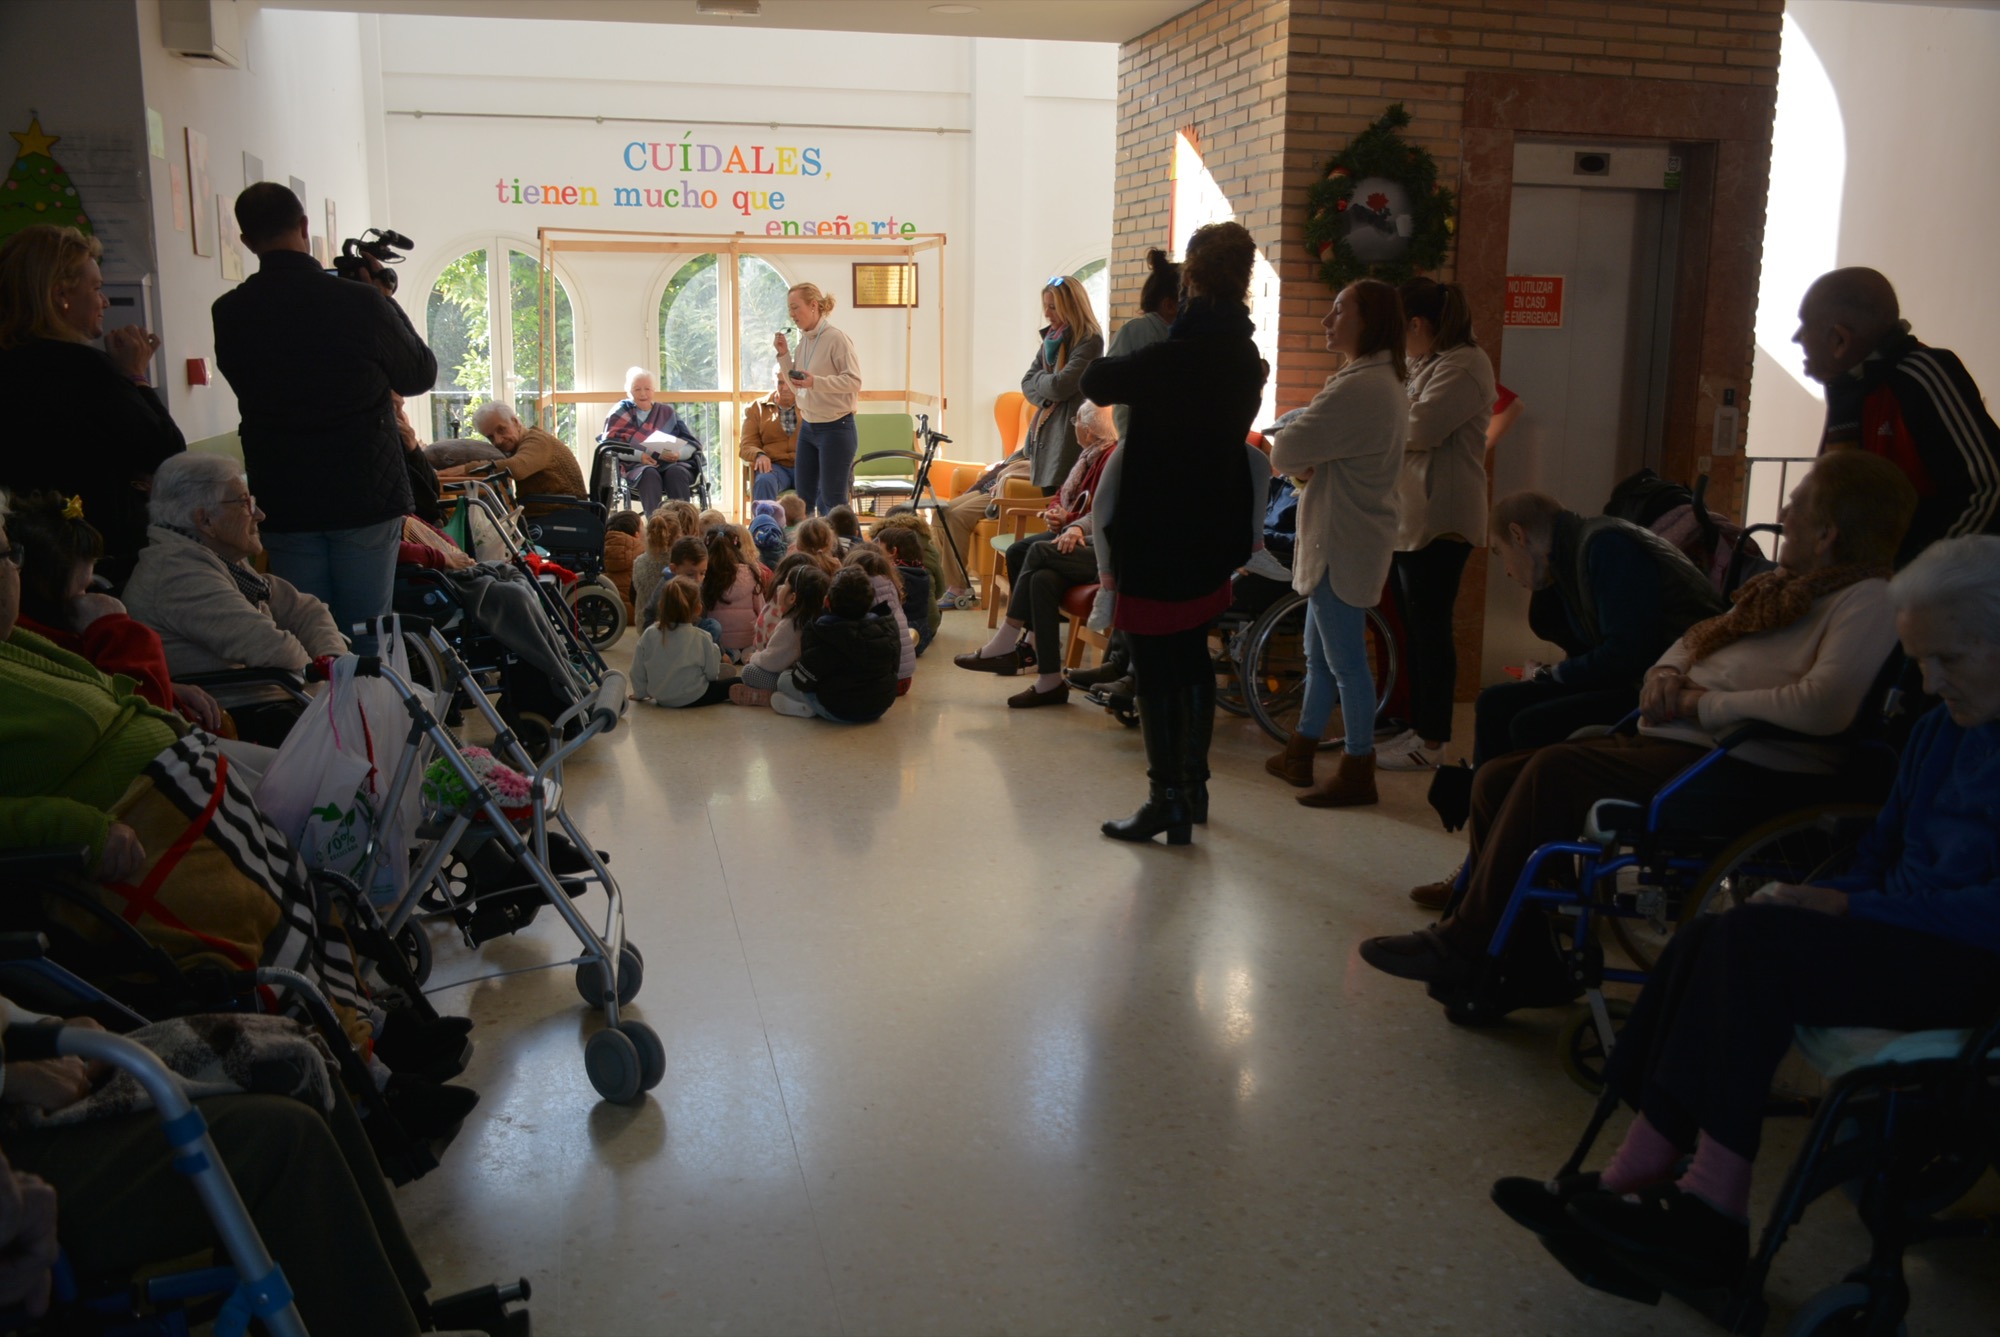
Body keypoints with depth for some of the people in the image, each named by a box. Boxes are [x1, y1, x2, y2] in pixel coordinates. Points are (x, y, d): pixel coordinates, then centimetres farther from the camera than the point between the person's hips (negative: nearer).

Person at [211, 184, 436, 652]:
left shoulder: (229, 314, -2)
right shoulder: (360, 301, -11)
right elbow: (420, 376, 3)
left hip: (282, 504, 2)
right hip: (366, 496, -2)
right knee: (367, 640, 6)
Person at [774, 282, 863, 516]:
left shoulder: (836, 338, -13)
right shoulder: (804, 341, 9)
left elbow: (854, 380, -19)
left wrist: (815, 381, -29)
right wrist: (783, 354, 4)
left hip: (836, 428, -8)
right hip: (808, 427, 8)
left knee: (831, 501, -1)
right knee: (803, 499, 11)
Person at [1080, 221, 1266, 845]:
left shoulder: (1173, 357, -21)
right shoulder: (1243, 356, 2)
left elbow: (1097, 382, -9)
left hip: (1157, 534, -8)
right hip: (1212, 531, 8)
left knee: (1156, 667, 0)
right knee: (1192, 656, 20)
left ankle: (1169, 803, 6)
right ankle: (1193, 784, 32)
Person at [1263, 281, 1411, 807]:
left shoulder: (1357, 388, -22)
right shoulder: (1387, 383, 15)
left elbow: (1284, 453, -23)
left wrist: (1288, 438, 0)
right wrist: (1312, 462, -1)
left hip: (1344, 545, -11)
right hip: (1339, 539, 11)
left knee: (1346, 663, -1)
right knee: (1320, 656, 18)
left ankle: (1358, 773, 9)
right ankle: (1299, 755, 30)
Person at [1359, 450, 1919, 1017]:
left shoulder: (1868, 599, -9)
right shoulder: (1788, 586, 19)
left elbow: (1824, 705, -25)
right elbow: (1699, 635, 30)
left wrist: (1704, 702, -15)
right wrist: (1667, 672, 6)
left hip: (1747, 776, -10)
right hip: (1674, 745, 10)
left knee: (1556, 773, -25)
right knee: (1497, 779, -2)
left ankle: (1464, 946, -11)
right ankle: (1529, 968, 1)